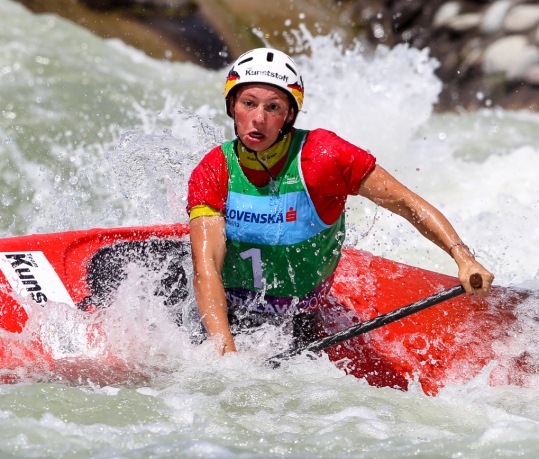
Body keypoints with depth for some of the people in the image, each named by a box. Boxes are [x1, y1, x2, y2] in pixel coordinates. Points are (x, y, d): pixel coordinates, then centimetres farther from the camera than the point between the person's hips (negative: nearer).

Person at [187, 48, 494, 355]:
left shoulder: (321, 154, -19)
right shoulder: (213, 173, -13)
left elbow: (408, 204, -14)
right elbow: (206, 267, -23)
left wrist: (464, 258, -30)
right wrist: (226, 349, -38)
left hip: (303, 320, -1)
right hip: (224, 315, 2)